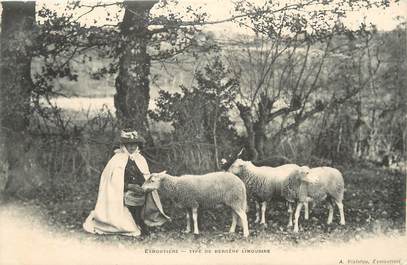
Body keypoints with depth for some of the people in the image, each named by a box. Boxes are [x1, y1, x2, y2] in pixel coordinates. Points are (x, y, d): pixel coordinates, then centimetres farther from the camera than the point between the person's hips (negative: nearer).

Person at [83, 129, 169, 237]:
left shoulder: (140, 159, 13)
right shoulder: (117, 160, -2)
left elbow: (146, 178, 18)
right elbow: (114, 181, -6)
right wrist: (130, 186, -15)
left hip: (139, 195, 4)